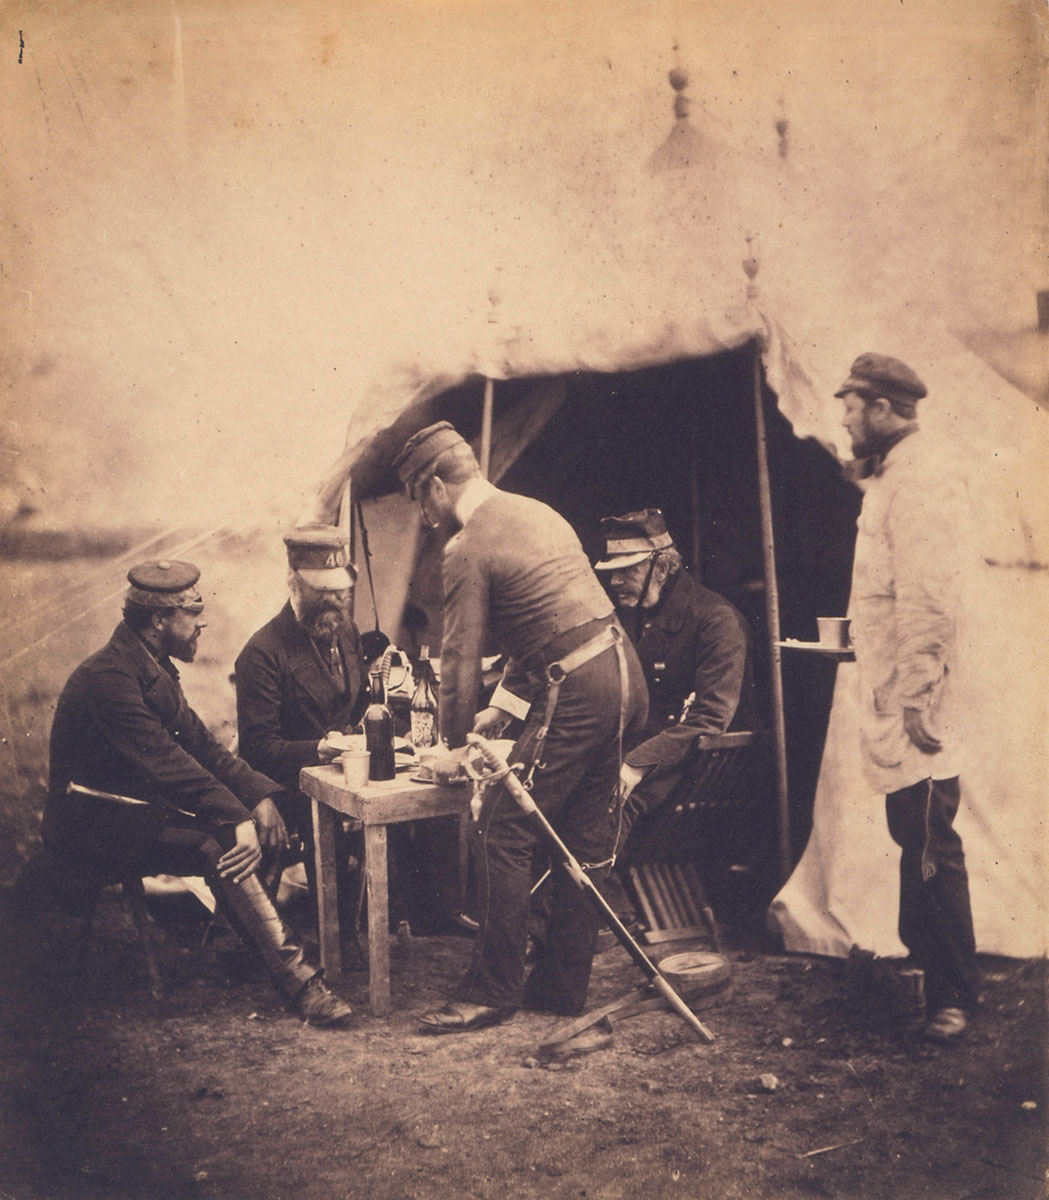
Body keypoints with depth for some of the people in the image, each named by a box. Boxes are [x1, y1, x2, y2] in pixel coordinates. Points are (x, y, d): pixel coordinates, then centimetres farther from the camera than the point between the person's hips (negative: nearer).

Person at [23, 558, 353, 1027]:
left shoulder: (152, 667, 10)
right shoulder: (106, 678, -21)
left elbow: (201, 745, 9)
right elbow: (169, 765, -30)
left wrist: (259, 795, -6)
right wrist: (238, 820, -36)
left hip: (143, 810, 9)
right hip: (98, 830, -9)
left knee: (255, 822, -13)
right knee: (217, 847, -29)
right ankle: (296, 979, -28)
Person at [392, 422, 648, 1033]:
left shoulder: (467, 550, -9)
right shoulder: (538, 512, 18)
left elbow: (461, 654, -6)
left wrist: (455, 744, 7)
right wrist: (502, 708, 26)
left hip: (576, 693, -9)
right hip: (624, 671, 10)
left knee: (502, 834, -2)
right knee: (586, 841, 14)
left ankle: (493, 991, 5)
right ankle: (564, 984, 23)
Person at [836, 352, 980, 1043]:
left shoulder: (921, 475, -14)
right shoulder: (892, 474, 19)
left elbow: (928, 596, -23)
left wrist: (918, 695, -26)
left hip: (912, 700, -10)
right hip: (891, 698, 10)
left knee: (929, 847, -6)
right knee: (915, 838, 18)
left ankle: (955, 995, 3)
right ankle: (925, 958, 31)